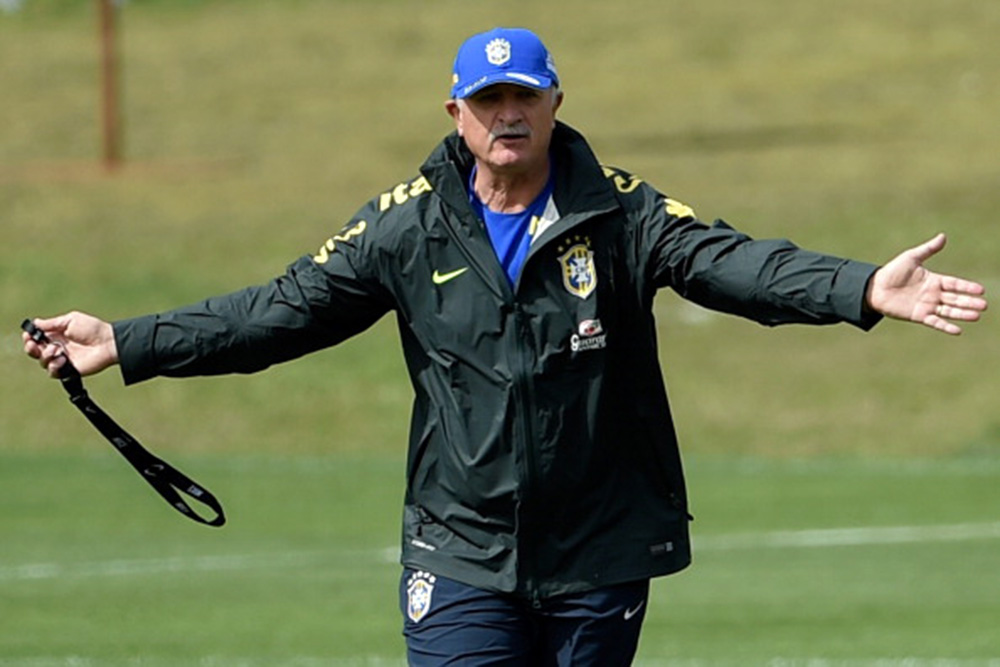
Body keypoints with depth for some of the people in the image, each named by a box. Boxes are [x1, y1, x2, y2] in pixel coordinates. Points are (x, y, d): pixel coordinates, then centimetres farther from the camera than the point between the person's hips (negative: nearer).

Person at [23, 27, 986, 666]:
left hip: (599, 556, 0)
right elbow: (283, 309, 3)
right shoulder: (407, 227, 1)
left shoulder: (617, 215, -2)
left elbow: (731, 264, -14)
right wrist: (128, 346, -3)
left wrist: (864, 289, -31)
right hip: (463, 557, 0)